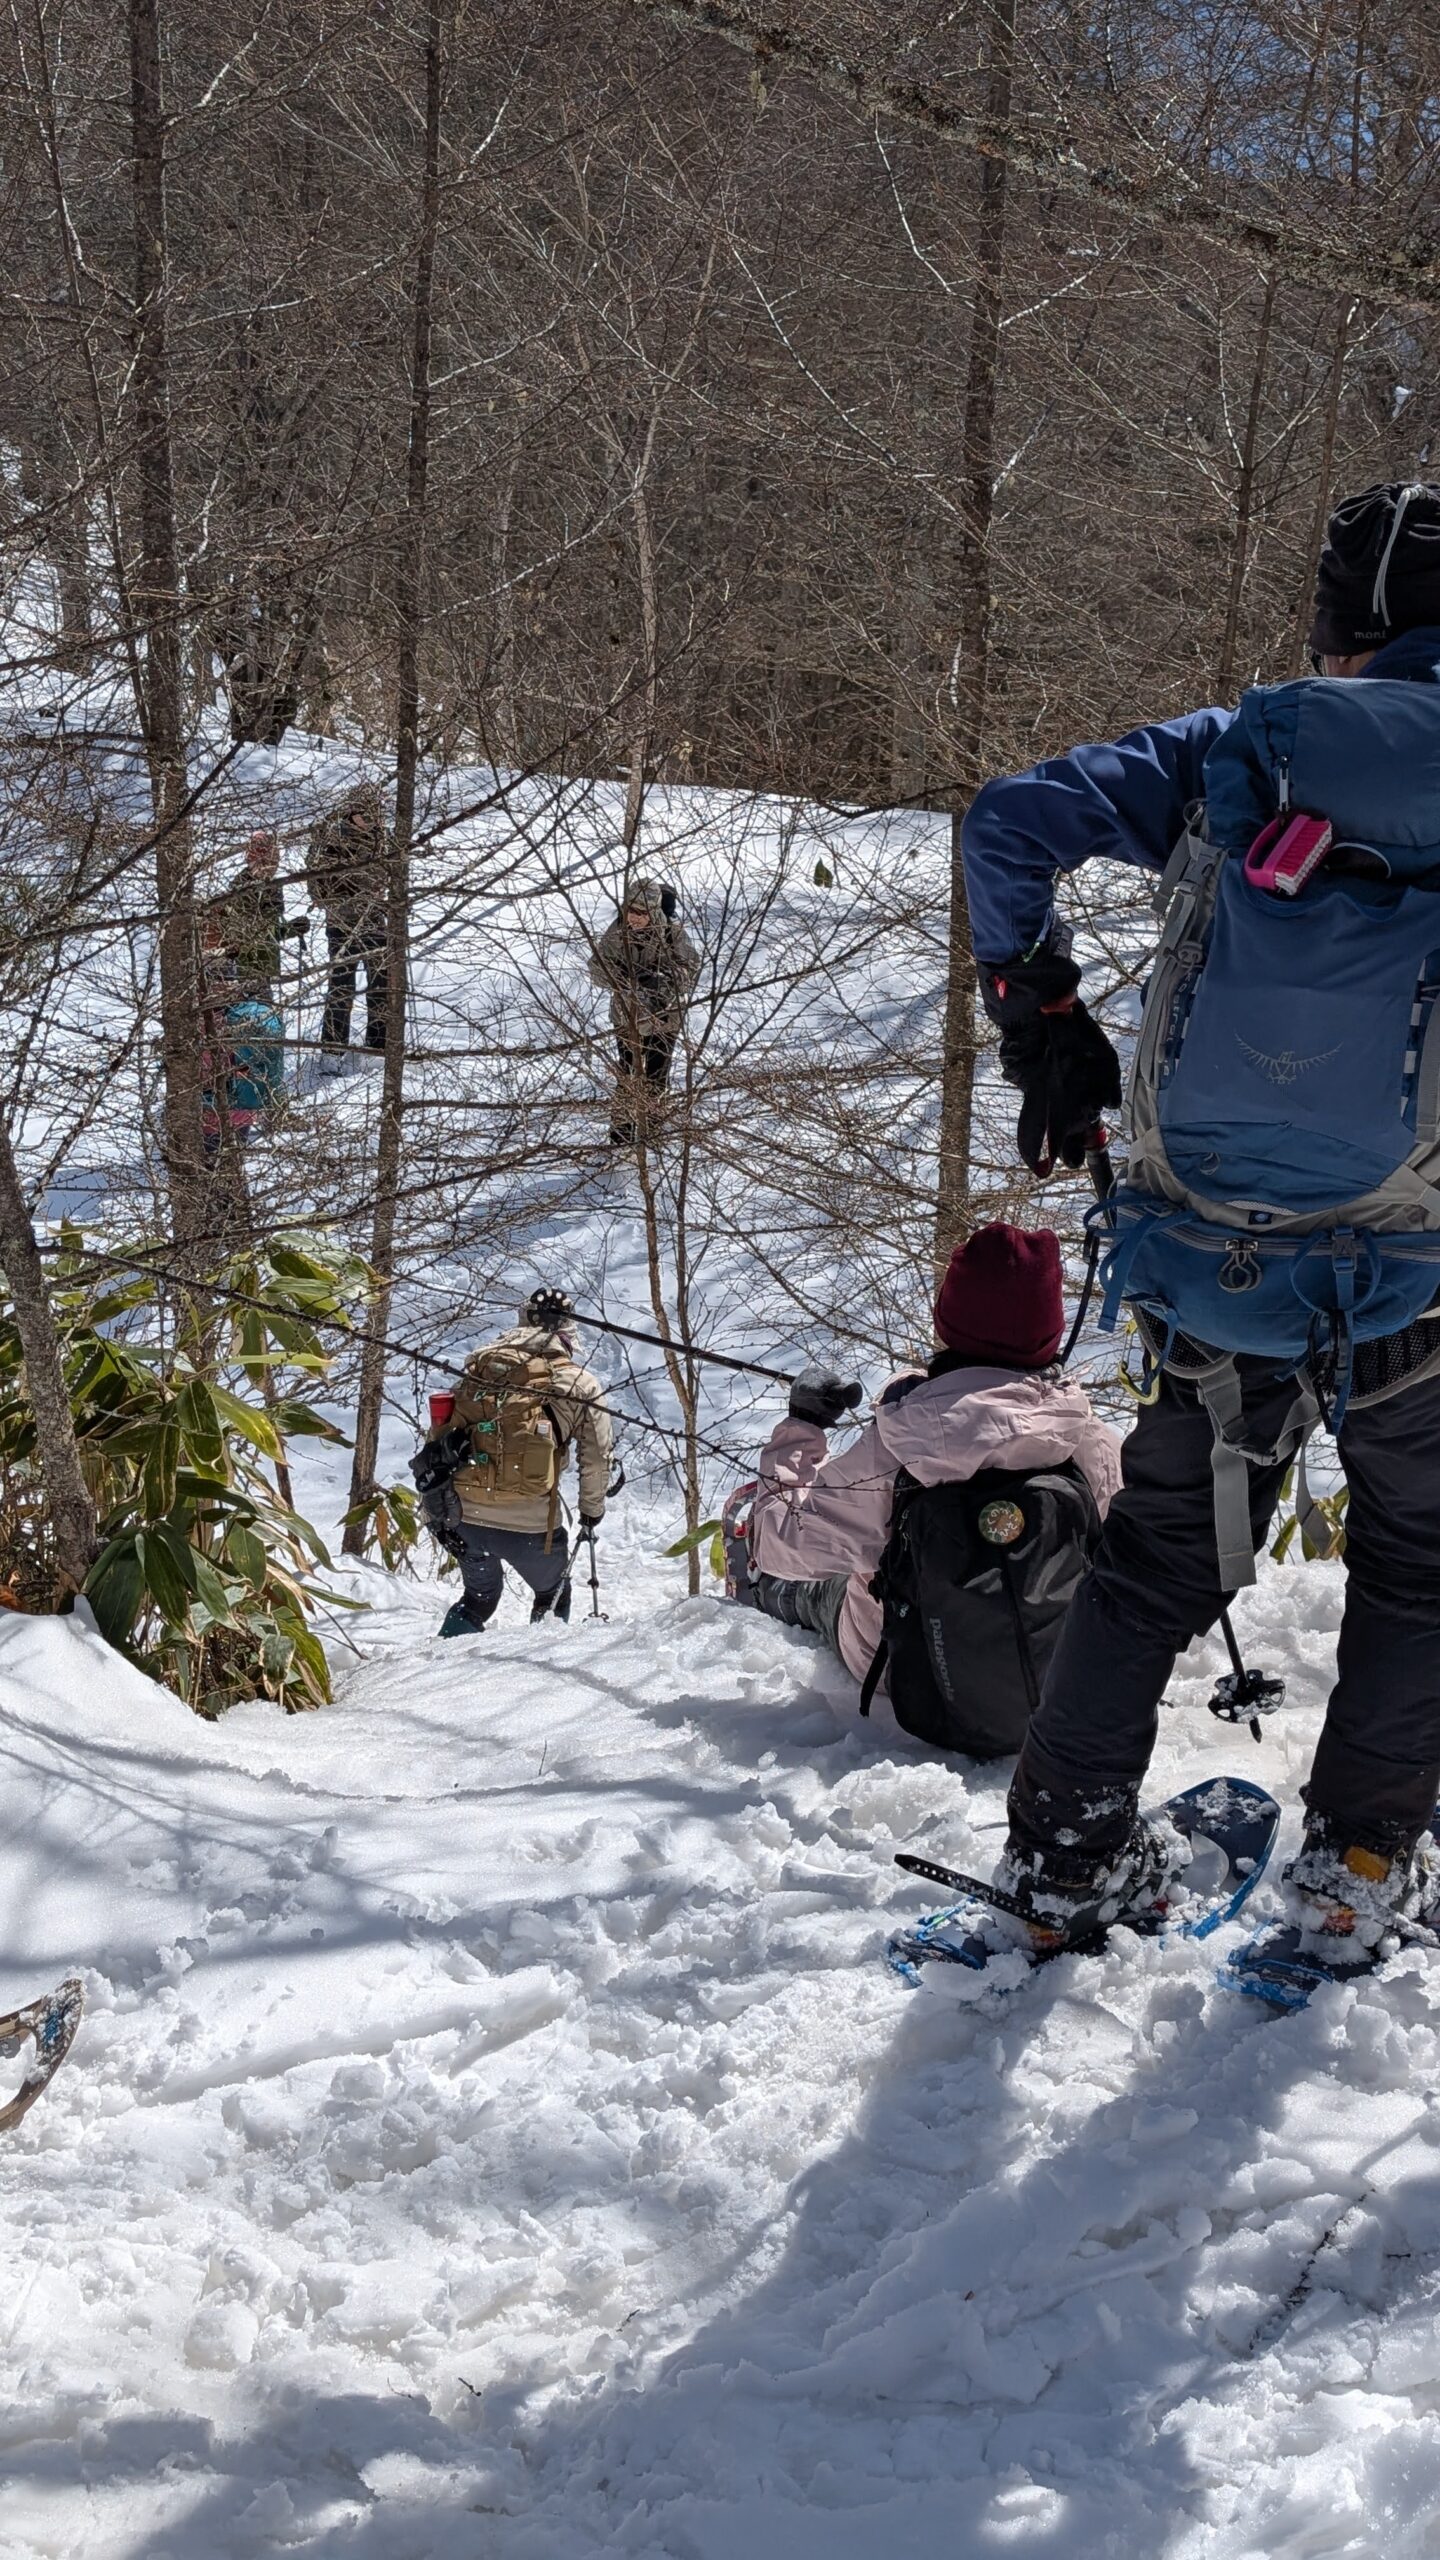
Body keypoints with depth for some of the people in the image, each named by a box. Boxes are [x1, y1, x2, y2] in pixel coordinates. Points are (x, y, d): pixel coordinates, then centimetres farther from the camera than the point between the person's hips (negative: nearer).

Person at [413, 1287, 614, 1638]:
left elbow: (436, 1441, 11)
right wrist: (591, 1511, 24)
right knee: (553, 1597, 23)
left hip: (462, 1515, 4)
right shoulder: (579, 1384, 2)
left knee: (479, 1596, 28)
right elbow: (597, 1456, 6)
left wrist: (436, 1515, 17)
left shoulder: (478, 1366, 12)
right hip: (529, 1522, -4)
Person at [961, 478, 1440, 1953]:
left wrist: (1039, 1023, 1)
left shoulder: (1235, 756, -4)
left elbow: (1013, 822, -8)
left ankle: (1068, 1850, 23)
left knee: (1160, 1554, 19)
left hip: (1213, 1265, 2)